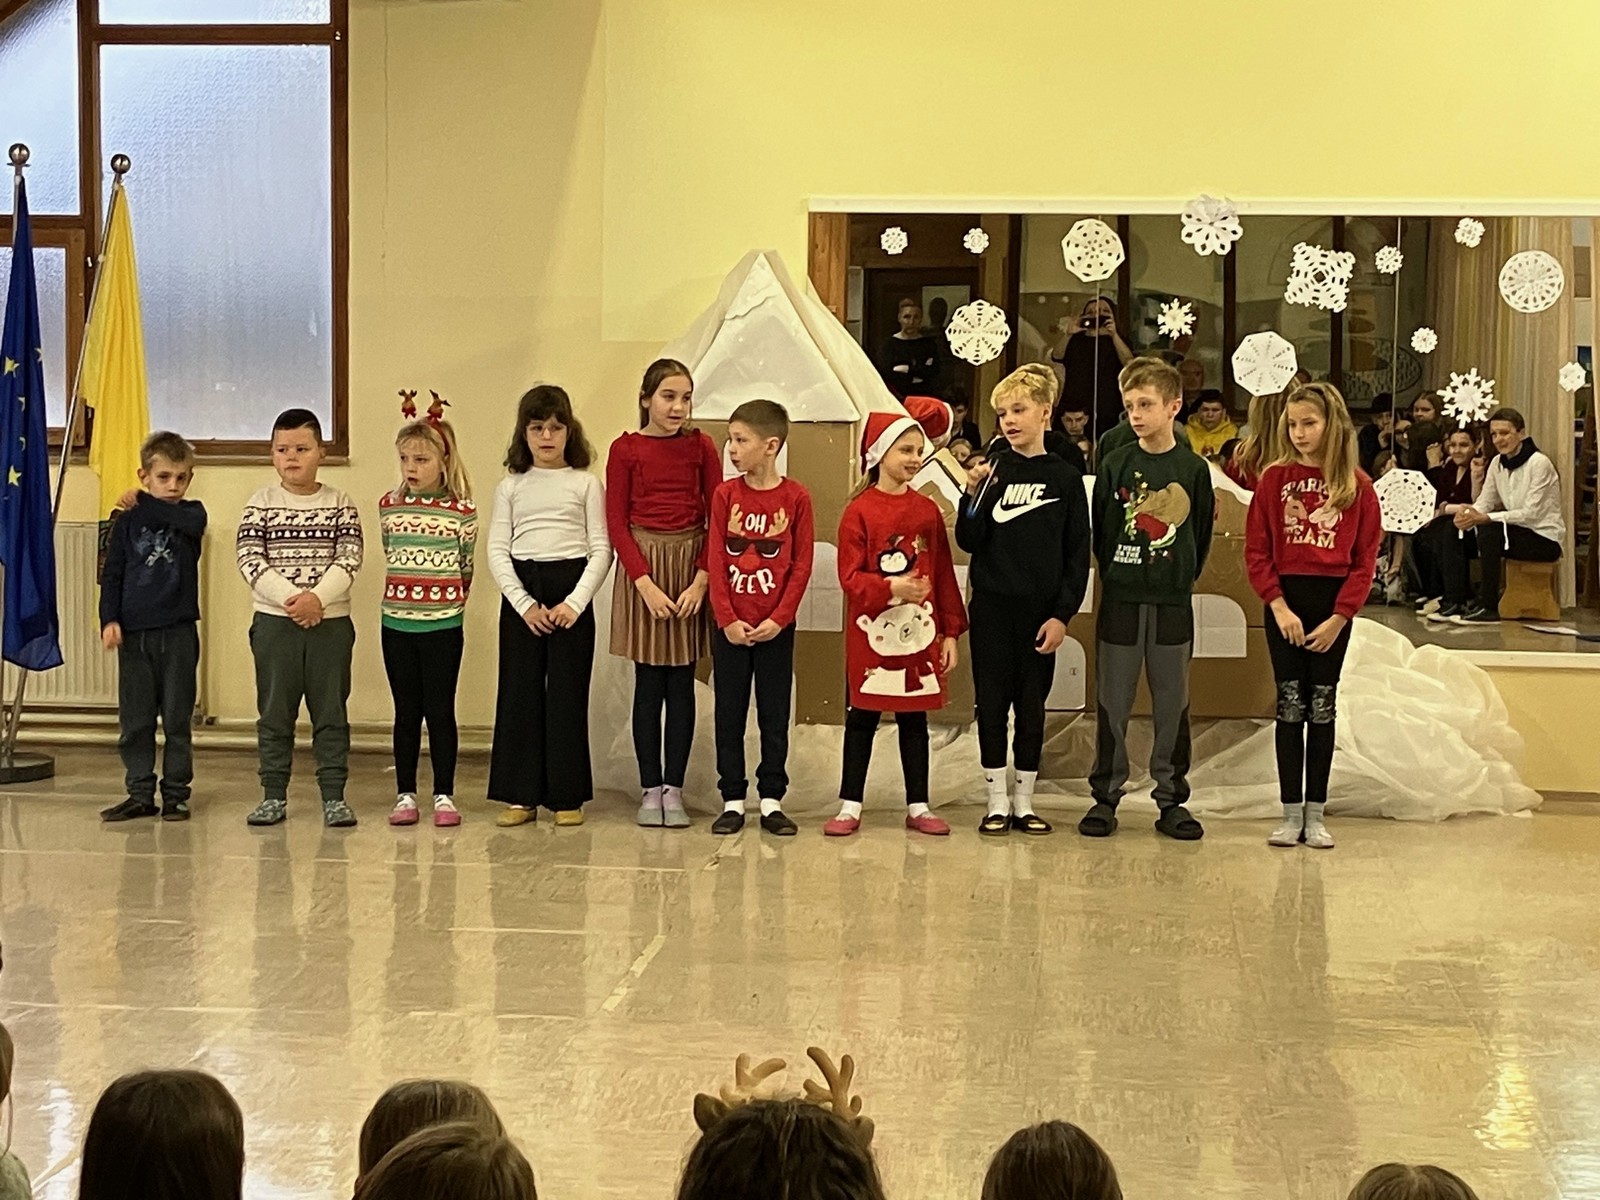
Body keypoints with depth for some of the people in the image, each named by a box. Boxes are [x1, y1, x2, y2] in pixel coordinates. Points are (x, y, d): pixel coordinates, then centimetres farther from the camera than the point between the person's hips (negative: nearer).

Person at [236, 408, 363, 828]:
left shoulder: (340, 504, 2)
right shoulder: (261, 504, 2)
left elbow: (350, 558, -6)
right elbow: (249, 560, -7)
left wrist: (318, 597, -19)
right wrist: (290, 597, -17)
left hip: (331, 621, 0)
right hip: (274, 621, 0)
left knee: (331, 711, 4)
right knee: (274, 711, 6)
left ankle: (334, 796, 8)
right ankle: (274, 795, 13)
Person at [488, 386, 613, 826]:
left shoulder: (586, 484, 4)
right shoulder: (511, 487, 8)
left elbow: (602, 549, 0)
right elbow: (497, 551, 3)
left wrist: (574, 603, -11)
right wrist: (525, 604, -8)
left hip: (571, 589, -1)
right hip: (520, 595, 2)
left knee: (567, 694, 0)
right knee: (519, 693, 1)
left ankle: (567, 797, 7)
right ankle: (519, 795, 7)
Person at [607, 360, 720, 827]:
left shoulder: (700, 447, 3)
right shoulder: (625, 450, -1)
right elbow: (617, 524, -3)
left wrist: (701, 580, -9)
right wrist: (646, 584, -11)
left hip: (691, 565, 1)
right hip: (643, 565, -1)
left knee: (681, 684, 4)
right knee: (649, 685, 3)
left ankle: (673, 789, 10)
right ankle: (650, 789, 10)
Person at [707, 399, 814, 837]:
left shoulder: (795, 497, -4)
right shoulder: (726, 495, 0)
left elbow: (802, 565, -4)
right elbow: (716, 562, -2)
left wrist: (779, 619, -10)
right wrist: (727, 619, -9)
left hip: (775, 628, -1)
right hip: (730, 626, 1)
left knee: (775, 716, 6)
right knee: (729, 714, 6)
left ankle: (771, 801, 14)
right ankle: (732, 801, 14)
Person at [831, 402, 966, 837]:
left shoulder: (928, 511, 6)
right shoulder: (860, 511, -5)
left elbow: (944, 576, 9)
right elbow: (850, 576, -9)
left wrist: (950, 632, 7)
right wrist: (890, 587, -25)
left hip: (920, 632, 3)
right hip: (871, 633, -3)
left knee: (915, 719, 10)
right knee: (862, 717, 4)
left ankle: (918, 806, 17)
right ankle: (850, 806, 11)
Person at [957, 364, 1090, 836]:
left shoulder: (1065, 478, 1)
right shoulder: (992, 471, 2)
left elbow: (1078, 554, 1)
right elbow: (968, 541, -2)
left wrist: (1062, 614, -6)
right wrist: (974, 495, -17)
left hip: (1040, 611, 0)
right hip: (991, 607, 0)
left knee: (1032, 708, 7)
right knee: (992, 704, 4)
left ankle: (1024, 803, 16)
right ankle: (996, 802, 12)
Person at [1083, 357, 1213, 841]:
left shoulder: (1193, 469, 0)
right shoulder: (1115, 464, 0)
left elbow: (1201, 535, 7)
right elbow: (1100, 530, 4)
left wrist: (1180, 579, 4)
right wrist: (1117, 577, 3)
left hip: (1172, 603, 0)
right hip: (1121, 601, 0)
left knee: (1172, 705, 6)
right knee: (1112, 704, 4)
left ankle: (1171, 799, 15)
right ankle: (1105, 795, 13)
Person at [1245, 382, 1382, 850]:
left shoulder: (1357, 484, -1)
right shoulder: (1275, 478, 1)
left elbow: (1365, 558, -1)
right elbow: (1256, 551, -1)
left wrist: (1338, 617, -9)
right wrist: (1279, 606, -11)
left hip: (1333, 603, 0)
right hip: (1284, 601, 0)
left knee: (1322, 706, 5)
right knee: (1290, 706, 4)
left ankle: (1315, 816, 10)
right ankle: (1291, 815, 8)